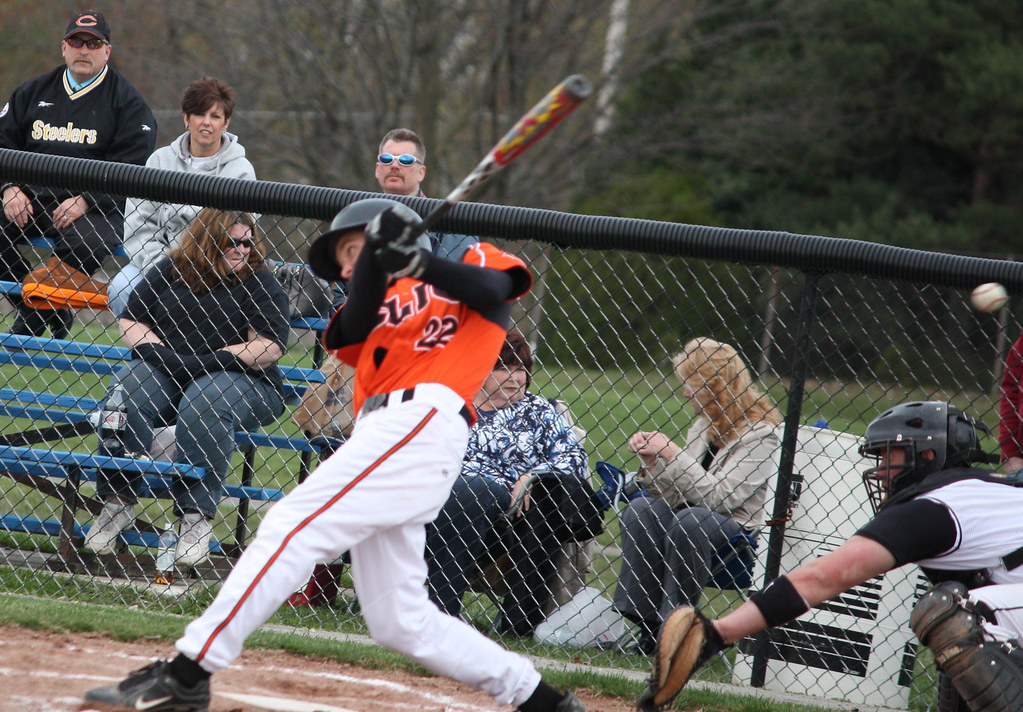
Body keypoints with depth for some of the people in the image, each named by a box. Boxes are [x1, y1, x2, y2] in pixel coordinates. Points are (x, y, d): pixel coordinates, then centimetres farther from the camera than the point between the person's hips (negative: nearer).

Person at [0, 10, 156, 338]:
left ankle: (36, 319, -21)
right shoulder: (34, 92, 17)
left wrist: (85, 201, -19)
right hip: (31, 199, 4)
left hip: (96, 208, -4)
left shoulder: (128, 102, 3)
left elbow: (131, 170, -6)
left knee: (84, 243, -38)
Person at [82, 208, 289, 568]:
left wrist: (209, 360, -19)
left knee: (205, 403, -37)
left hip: (243, 383, -3)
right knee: (125, 390, -27)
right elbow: (130, 321, 12)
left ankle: (196, 516, -34)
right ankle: (117, 501, -22)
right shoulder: (169, 270, 12)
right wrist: (159, 352, -9)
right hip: (166, 377, 3)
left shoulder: (260, 284, 2)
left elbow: (270, 348, -10)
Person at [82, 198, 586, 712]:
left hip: (422, 420, -8)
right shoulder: (379, 308, 30)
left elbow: (492, 287, -8)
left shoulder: (471, 261, 16)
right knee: (398, 622, 4)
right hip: (383, 437, 8)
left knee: (292, 526, -17)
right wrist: (377, 256, -10)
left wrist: (417, 264, -23)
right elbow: (354, 327, 7)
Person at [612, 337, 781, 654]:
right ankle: (641, 623, -27)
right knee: (641, 508, -20)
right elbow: (673, 496, 14)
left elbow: (722, 497, -19)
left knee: (689, 522, -36)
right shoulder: (704, 425, 15)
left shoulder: (759, 434, -8)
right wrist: (652, 462, -3)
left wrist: (672, 456, -16)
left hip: (737, 532, -7)